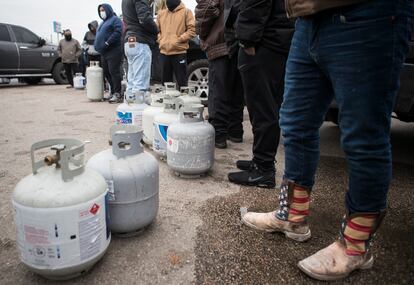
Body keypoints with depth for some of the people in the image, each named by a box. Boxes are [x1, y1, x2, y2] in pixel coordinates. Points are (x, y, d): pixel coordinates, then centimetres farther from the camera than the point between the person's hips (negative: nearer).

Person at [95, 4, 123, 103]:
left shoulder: (115, 19, -1)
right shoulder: (103, 23, 26)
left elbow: (117, 32, -17)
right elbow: (99, 36, 32)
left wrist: (107, 43, -20)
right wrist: (97, 46, 14)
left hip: (113, 51, -9)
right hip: (104, 52, 10)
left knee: (114, 72, -12)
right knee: (106, 73, 8)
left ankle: (117, 94, -10)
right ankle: (113, 92, 16)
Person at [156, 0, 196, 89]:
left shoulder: (186, 12, 3)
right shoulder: (161, 13, 17)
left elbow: (192, 30, -5)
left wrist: (179, 39, -12)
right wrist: (160, 40, 5)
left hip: (179, 52, -4)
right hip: (164, 52, 5)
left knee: (182, 81, -3)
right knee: (165, 80, 11)